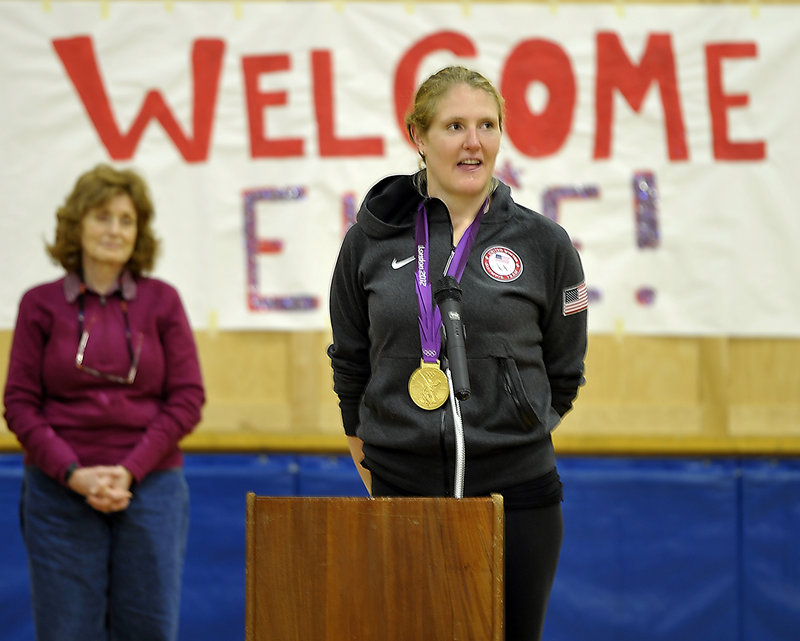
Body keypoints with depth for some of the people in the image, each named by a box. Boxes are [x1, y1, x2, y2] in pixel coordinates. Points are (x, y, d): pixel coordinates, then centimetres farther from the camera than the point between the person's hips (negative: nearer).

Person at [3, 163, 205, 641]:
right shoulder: (41, 305, 4)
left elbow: (188, 399, 1)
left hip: (150, 489, 1)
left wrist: (130, 471, -10)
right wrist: (74, 474, -12)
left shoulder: (161, 301, 5)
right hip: (61, 492, 0)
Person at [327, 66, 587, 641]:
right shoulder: (373, 238, 4)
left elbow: (563, 376, 11)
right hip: (402, 496, 1)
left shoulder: (545, 244, 1)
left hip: (515, 493, -1)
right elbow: (350, 367, 13)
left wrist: (506, 447, 11)